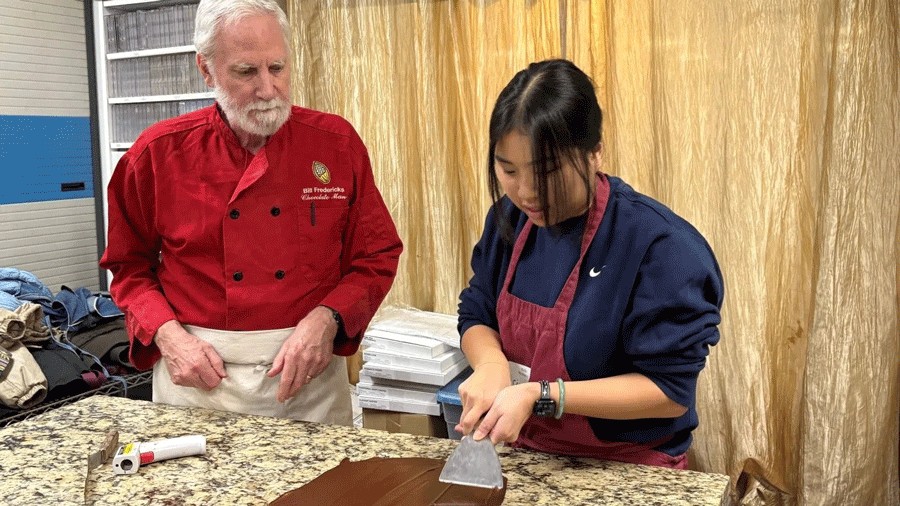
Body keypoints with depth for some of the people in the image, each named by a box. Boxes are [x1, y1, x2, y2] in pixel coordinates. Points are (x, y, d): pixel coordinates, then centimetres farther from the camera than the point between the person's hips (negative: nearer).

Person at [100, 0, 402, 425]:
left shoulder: (336, 143, -3)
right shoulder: (159, 152, -4)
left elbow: (377, 257, 2)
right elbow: (130, 266, 7)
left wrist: (327, 319, -14)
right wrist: (167, 336, -9)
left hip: (312, 377, 1)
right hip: (199, 378, 0)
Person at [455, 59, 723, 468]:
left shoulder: (659, 245, -25)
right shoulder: (509, 218, -7)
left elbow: (670, 389, -22)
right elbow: (476, 316, 5)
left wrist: (542, 396, -29)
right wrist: (491, 364, -17)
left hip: (627, 471, -4)